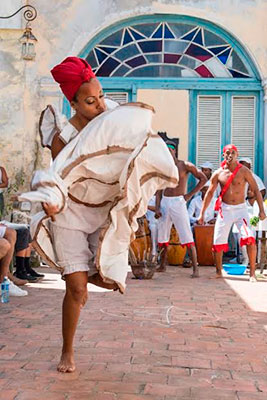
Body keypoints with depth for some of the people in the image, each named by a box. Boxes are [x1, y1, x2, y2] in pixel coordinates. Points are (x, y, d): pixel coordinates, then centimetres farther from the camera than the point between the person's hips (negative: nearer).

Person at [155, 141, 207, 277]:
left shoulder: (185, 165, -2)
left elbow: (203, 179, 1)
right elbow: (159, 190, 11)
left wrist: (190, 194, -5)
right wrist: (157, 208, 1)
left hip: (178, 202, -5)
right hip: (164, 202, 5)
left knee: (187, 236, -9)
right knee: (162, 236, 10)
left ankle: (195, 269, -8)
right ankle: (162, 266, 25)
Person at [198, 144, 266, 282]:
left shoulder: (244, 171, -4)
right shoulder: (218, 174, 1)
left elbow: (256, 190, -2)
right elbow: (209, 193, 8)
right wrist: (202, 213, 6)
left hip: (241, 209, -2)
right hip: (225, 210, 2)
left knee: (250, 239, -18)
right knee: (218, 242, 2)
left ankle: (252, 273, -7)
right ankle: (218, 271, 21)